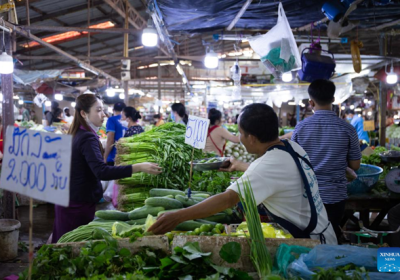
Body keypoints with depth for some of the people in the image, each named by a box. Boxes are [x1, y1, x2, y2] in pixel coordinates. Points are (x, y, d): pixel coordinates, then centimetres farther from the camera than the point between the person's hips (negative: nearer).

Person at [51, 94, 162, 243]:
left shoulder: (76, 134, 10)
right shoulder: (87, 138, -20)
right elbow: (102, 172, -34)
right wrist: (138, 167, -38)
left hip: (68, 201, 9)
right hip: (79, 205, -9)